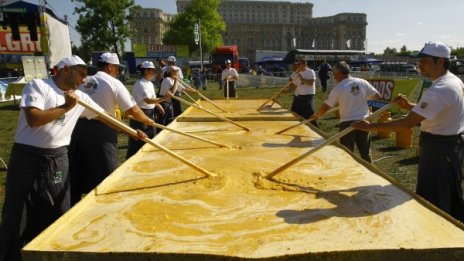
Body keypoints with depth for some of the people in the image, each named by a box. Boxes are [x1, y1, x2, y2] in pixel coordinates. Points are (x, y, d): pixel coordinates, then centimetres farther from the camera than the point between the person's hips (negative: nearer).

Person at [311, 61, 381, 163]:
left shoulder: (338, 88, -10)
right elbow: (377, 96, 7)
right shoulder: (362, 82, 0)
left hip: (348, 122, -4)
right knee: (365, 152, 16)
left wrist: (316, 116, 9)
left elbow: (326, 106, -7)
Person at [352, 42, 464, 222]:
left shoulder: (439, 91, -28)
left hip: (439, 149, -10)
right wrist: (410, 106, 1)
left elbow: (408, 123, -32)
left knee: (433, 202, 3)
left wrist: (371, 127, -28)